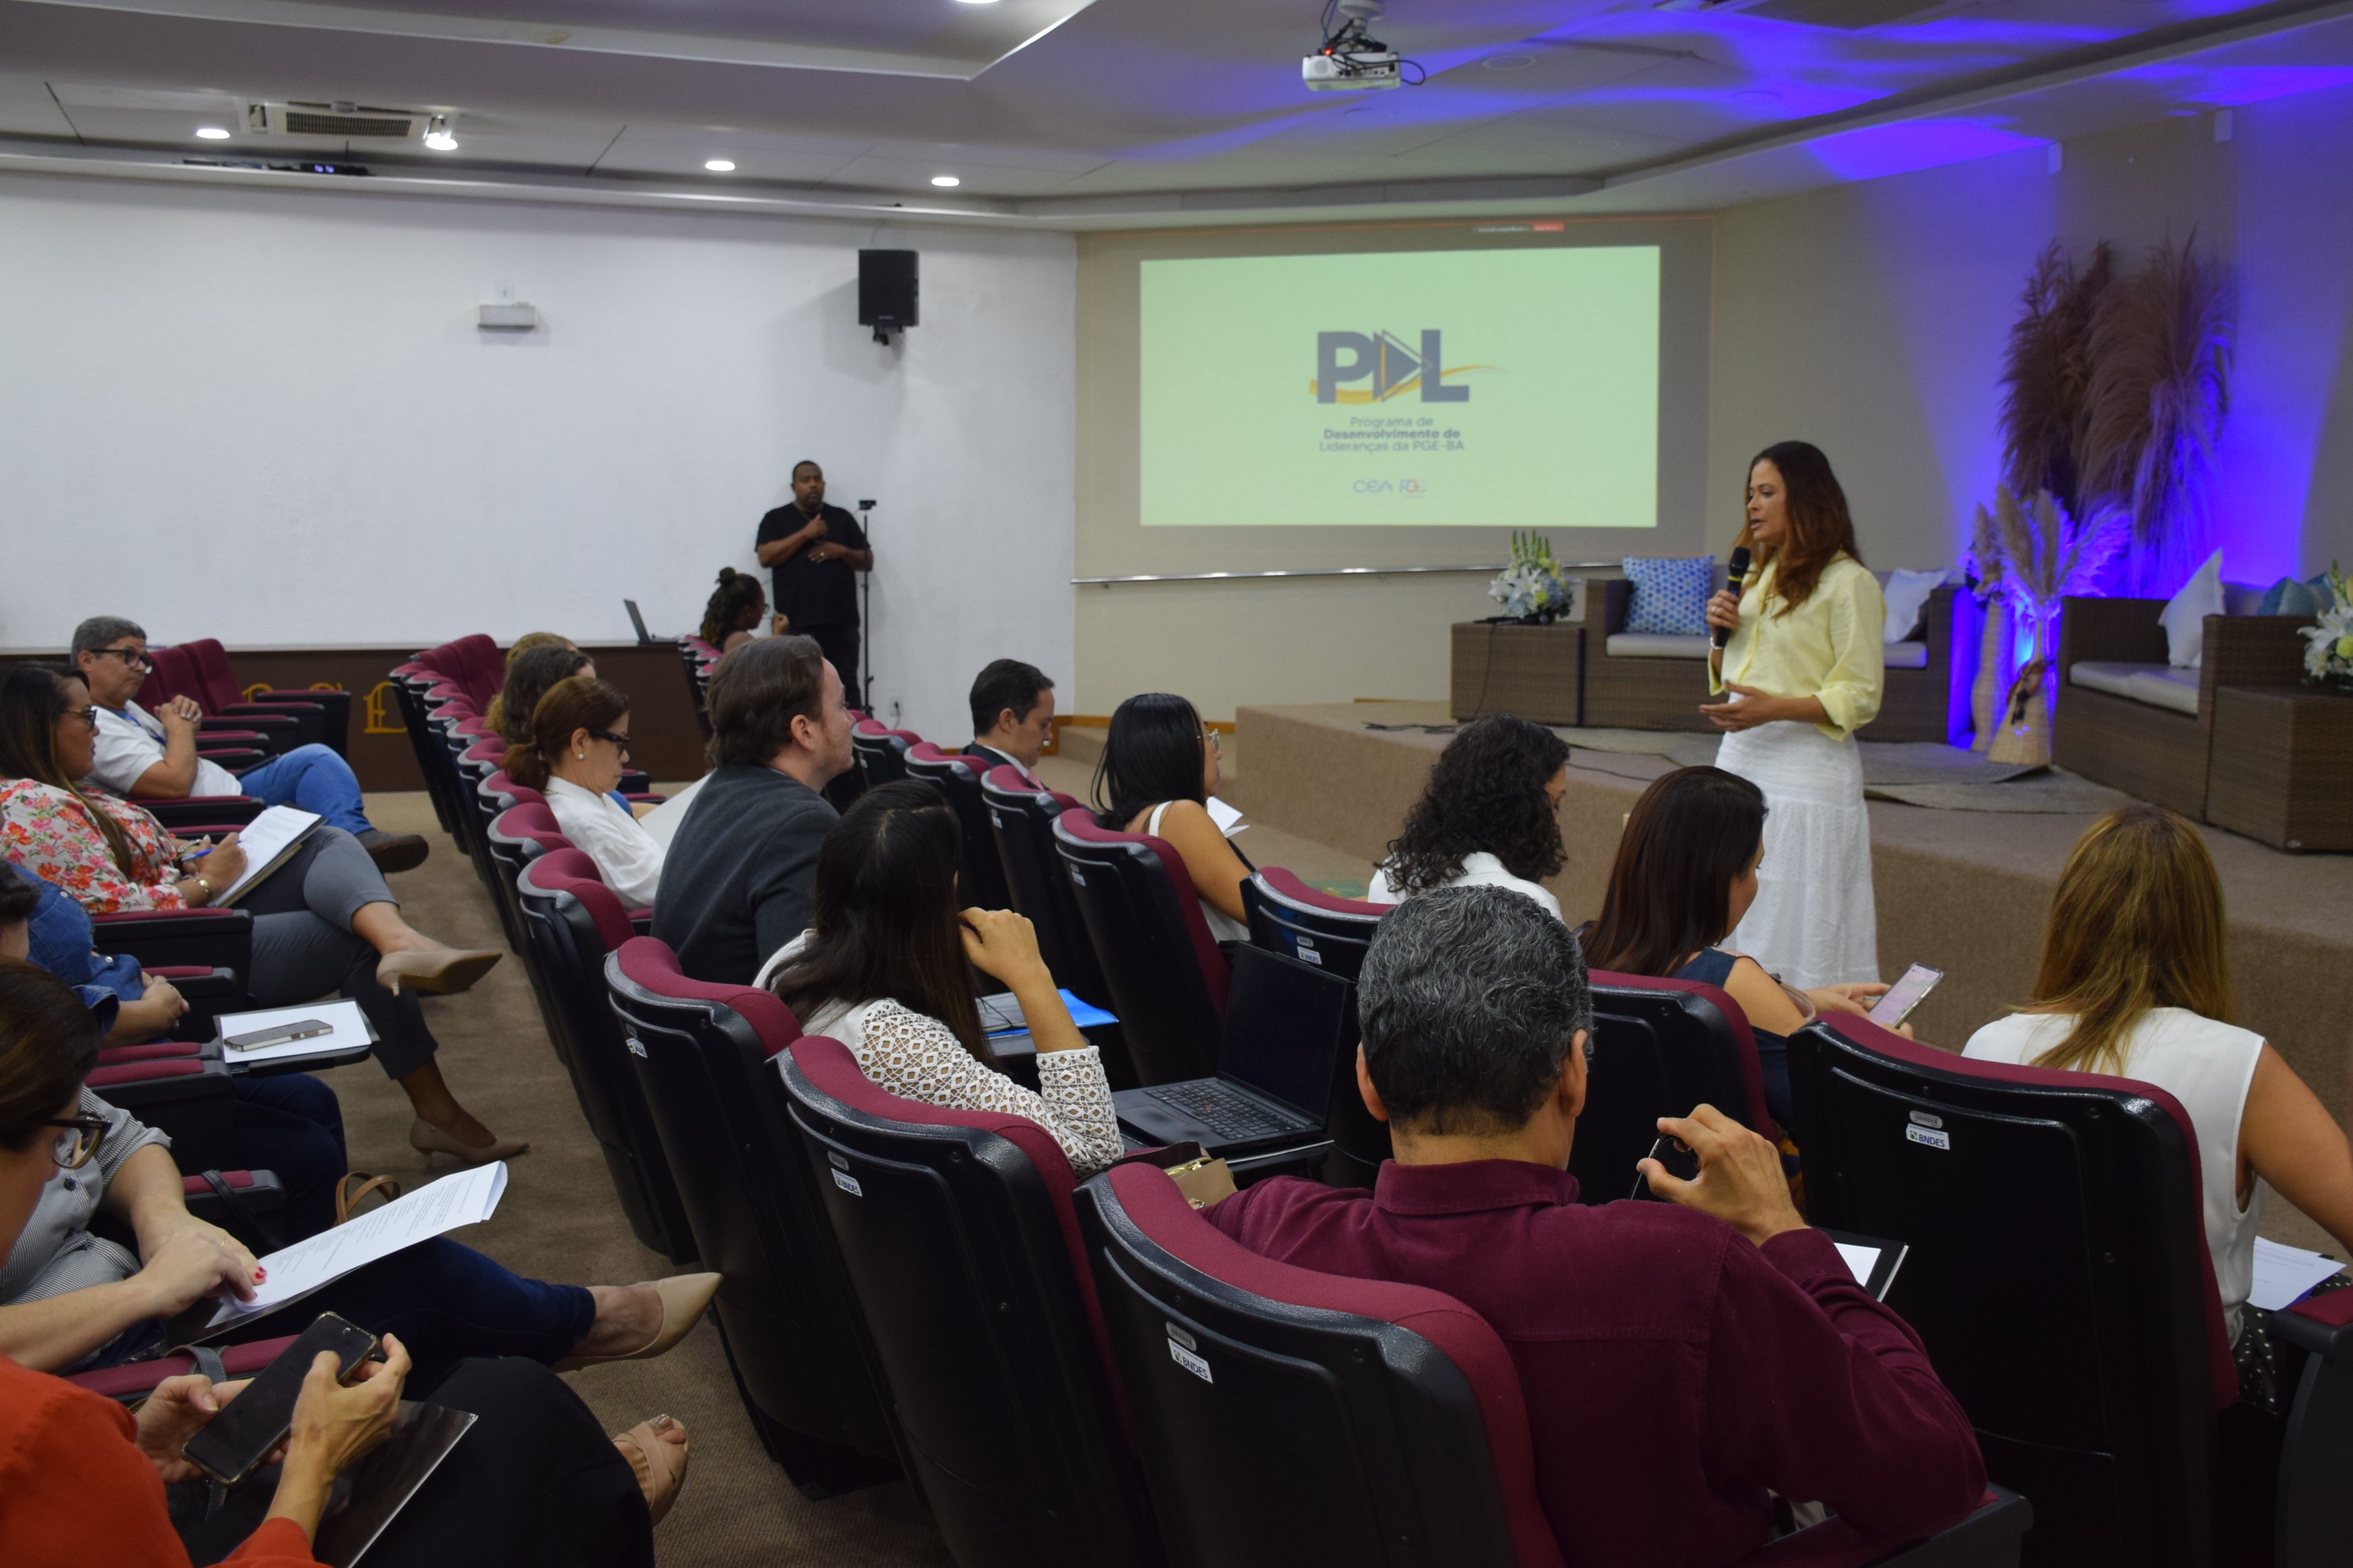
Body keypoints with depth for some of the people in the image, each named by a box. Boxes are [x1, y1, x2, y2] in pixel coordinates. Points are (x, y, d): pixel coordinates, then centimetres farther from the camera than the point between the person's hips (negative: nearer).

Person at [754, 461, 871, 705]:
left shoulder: (842, 518, 18)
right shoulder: (776, 519, 12)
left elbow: (868, 562, 16)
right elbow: (766, 557, -3)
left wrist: (842, 551, -4)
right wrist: (805, 534, -7)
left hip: (841, 623, 2)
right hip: (796, 625, -2)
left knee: (847, 689, -2)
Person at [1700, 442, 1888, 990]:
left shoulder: (1848, 583, -8)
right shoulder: (1757, 576, 16)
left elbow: (1861, 696, -12)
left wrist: (1775, 708, -23)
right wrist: (1721, 632, 1)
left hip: (1807, 765, -7)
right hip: (1741, 757, 8)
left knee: (1801, 922, -4)